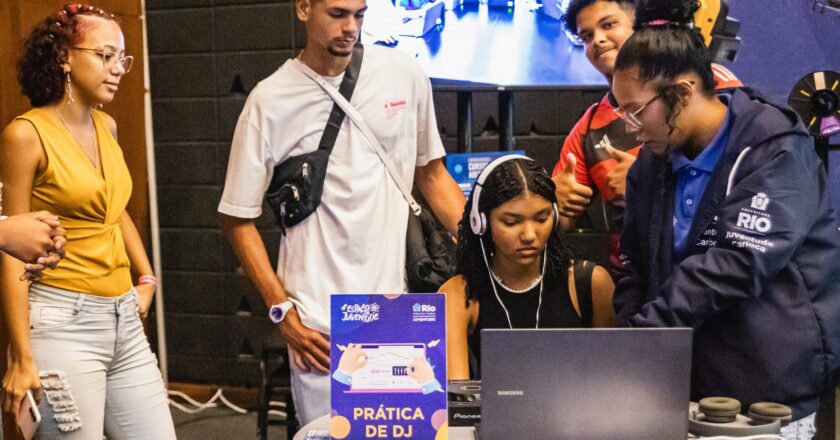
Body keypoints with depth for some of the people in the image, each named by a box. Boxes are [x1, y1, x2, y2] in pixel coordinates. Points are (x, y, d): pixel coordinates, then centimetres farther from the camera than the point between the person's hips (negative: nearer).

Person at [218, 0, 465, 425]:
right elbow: (238, 219, 2)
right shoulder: (270, 101, -3)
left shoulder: (404, 74, 3)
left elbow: (431, 172, 15)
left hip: (398, 299, 2)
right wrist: (282, 310, -6)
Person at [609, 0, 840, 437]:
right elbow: (636, 269, 11)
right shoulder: (651, 164, 7)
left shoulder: (775, 152, -14)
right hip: (685, 386, 6)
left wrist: (639, 333, -24)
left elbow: (735, 266, -24)